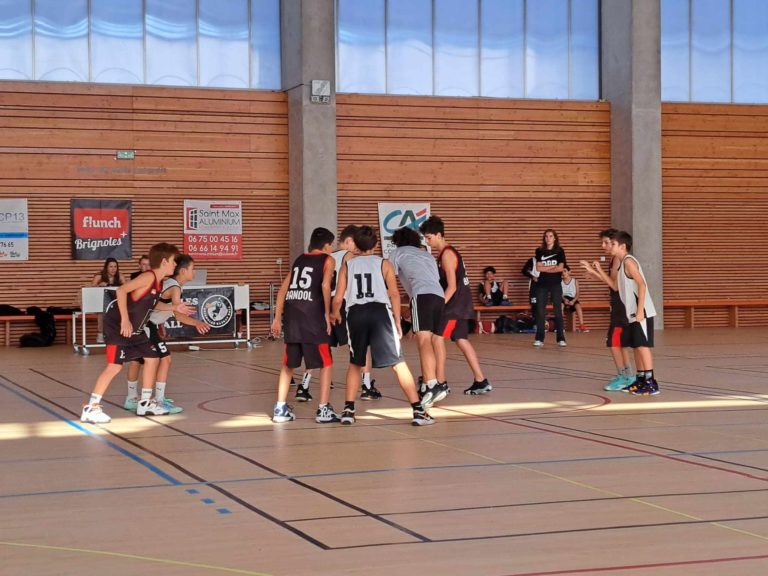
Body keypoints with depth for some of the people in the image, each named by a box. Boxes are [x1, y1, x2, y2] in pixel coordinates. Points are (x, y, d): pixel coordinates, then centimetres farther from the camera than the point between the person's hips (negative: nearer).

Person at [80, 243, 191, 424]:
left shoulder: (159, 282, 8)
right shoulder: (148, 276, -20)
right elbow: (121, 291, -27)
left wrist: (174, 308, 18)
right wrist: (125, 320, -28)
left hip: (134, 329, 10)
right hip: (118, 326, -10)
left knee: (152, 358, 14)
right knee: (115, 366, -15)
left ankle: (145, 403, 24)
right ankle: (90, 409, -10)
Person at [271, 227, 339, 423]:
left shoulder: (299, 260, 23)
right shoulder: (327, 260, 7)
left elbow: (283, 289, 18)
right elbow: (325, 285, -11)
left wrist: (277, 319, 19)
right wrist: (327, 314, -5)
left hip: (291, 315, 5)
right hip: (313, 316, -5)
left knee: (288, 364, 17)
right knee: (326, 363, 6)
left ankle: (280, 409, 16)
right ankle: (323, 409, 0)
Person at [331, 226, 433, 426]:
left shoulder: (347, 265, 18)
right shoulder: (384, 264, 14)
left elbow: (338, 298, 12)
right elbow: (394, 293, 2)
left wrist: (334, 314, 32)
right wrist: (397, 321, 7)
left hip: (355, 314, 2)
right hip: (380, 312, -2)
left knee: (355, 364, 22)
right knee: (398, 363, -1)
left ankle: (349, 410, 15)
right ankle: (418, 410, -6)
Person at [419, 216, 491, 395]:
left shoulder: (447, 254, -15)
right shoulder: (446, 253, 15)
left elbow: (452, 286, -20)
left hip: (455, 302, -10)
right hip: (461, 303, 10)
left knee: (437, 337, -9)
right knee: (461, 339, 10)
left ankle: (440, 383, -7)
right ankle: (481, 381, 11)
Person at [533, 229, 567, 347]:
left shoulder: (560, 251, 1)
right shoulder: (540, 251, 5)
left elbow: (560, 268, -9)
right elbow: (538, 268, -4)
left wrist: (545, 268, -7)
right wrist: (553, 267, -7)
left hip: (556, 285, -1)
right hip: (542, 284, 1)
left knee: (558, 311, -2)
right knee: (540, 311, -1)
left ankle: (561, 339, 2)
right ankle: (539, 339, 2)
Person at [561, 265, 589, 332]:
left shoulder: (575, 281, 6)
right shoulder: (560, 282, 7)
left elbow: (577, 294, 1)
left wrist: (573, 301, -19)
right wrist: (564, 299, -22)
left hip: (572, 299, 0)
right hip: (563, 299, 0)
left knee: (578, 305, -34)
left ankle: (581, 325, -41)